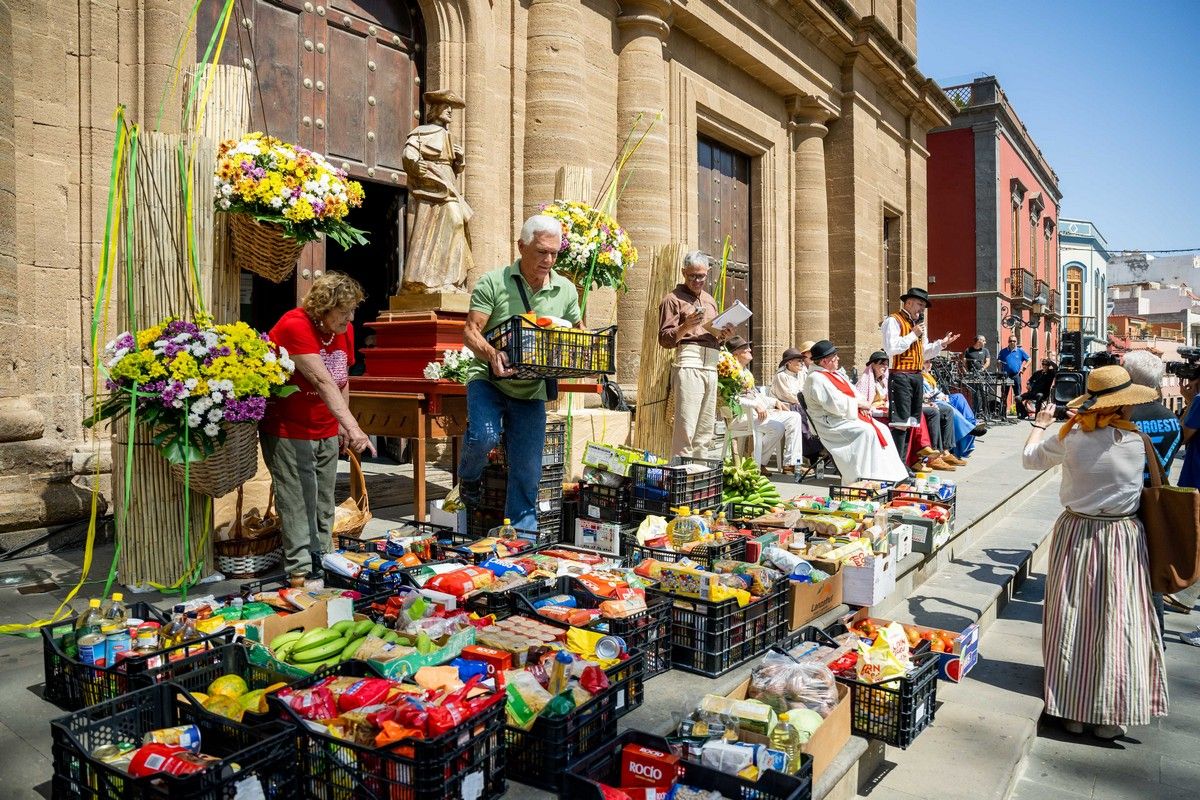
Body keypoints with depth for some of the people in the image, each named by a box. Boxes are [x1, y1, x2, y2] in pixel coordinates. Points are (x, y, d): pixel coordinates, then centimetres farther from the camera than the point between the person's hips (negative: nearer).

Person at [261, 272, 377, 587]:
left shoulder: (344, 331, 3)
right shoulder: (294, 326, -21)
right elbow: (323, 382, -30)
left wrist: (342, 426, 9)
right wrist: (353, 427, -37)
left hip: (326, 432, 7)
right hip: (288, 431, -7)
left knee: (323, 503, 12)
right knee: (298, 501, -5)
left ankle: (320, 561, 23)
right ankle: (299, 570, 3)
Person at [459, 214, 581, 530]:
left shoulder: (566, 290, 3)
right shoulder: (494, 282, -9)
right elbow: (470, 331, -12)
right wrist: (491, 354, -33)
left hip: (531, 390, 3)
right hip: (488, 378, -3)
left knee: (527, 473, 4)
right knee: (484, 436, -29)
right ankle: (469, 477, 7)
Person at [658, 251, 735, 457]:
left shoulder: (710, 300, 25)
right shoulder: (673, 299, 4)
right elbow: (665, 340, -4)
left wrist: (724, 335, 10)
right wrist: (685, 326, -20)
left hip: (711, 367, 7)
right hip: (689, 364, -7)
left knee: (706, 428, 6)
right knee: (685, 426, -14)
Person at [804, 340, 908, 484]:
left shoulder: (836, 373, 17)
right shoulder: (816, 379, -15)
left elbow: (852, 392, 19)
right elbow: (836, 404, -23)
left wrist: (861, 404, -3)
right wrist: (858, 403, -10)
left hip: (851, 415, 10)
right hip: (832, 424, -10)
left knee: (881, 428, -2)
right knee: (866, 432, -28)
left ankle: (888, 474, -3)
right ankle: (864, 477, -25)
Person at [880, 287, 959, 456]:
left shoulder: (918, 324, 23)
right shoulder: (893, 321, -5)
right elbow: (891, 348, -20)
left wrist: (941, 343, 13)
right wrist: (913, 335, -12)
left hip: (917, 376, 9)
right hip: (901, 376, -9)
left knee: (913, 422, 11)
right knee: (901, 422, -13)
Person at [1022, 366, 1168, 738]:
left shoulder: (1069, 436, -9)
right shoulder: (1136, 440, -11)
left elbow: (1030, 457, 6)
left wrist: (1040, 424, 23)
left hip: (1075, 534, 1)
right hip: (1121, 538, -1)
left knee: (1072, 621, 10)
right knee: (1118, 624, 7)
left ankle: (1071, 710, 18)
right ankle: (1110, 716, 14)